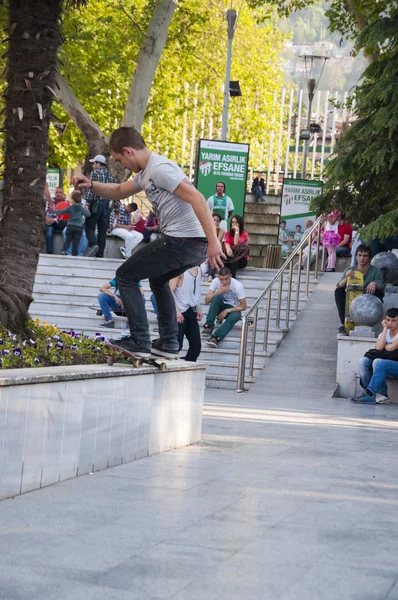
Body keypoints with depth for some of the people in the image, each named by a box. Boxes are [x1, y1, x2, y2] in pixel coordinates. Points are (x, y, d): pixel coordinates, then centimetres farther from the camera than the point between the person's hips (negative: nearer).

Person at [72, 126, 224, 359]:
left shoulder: (160, 169, -13)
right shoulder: (146, 173, 20)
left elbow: (197, 198, -22)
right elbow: (119, 191, 36)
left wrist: (213, 241, -28)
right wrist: (91, 185, 17)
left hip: (182, 241, -11)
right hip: (195, 246, 11)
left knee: (126, 276, 1)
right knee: (158, 279, 34)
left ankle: (140, 341, -5)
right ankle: (169, 344, 30)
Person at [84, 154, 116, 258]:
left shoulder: (95, 173, -1)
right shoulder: (111, 176, 16)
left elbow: (92, 189, -12)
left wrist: (87, 203, -16)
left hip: (96, 204, -5)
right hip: (107, 206, 5)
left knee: (89, 226, 1)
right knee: (102, 231, 5)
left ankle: (93, 244, -24)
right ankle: (99, 254, 2)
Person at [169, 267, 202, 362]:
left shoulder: (198, 270, 12)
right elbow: (170, 291, -14)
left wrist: (199, 309, 10)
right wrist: (176, 311, -20)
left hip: (192, 312, 8)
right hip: (181, 312, -8)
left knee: (196, 345, 6)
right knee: (177, 345, -10)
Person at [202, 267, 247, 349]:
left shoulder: (238, 286, -20)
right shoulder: (216, 282, -15)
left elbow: (244, 306, -15)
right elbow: (207, 301, -18)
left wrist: (227, 311, -22)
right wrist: (220, 291, -29)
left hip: (233, 309, -2)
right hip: (220, 307, 2)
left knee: (234, 316, -38)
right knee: (216, 297, -31)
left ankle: (215, 338, -51)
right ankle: (208, 326, -33)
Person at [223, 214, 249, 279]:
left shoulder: (244, 233, -3)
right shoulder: (229, 232, 8)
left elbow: (236, 244, -21)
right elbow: (226, 242, -16)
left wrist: (237, 231, -21)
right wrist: (228, 248, -42)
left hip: (241, 260, -2)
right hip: (229, 259, 2)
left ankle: (232, 278, -47)